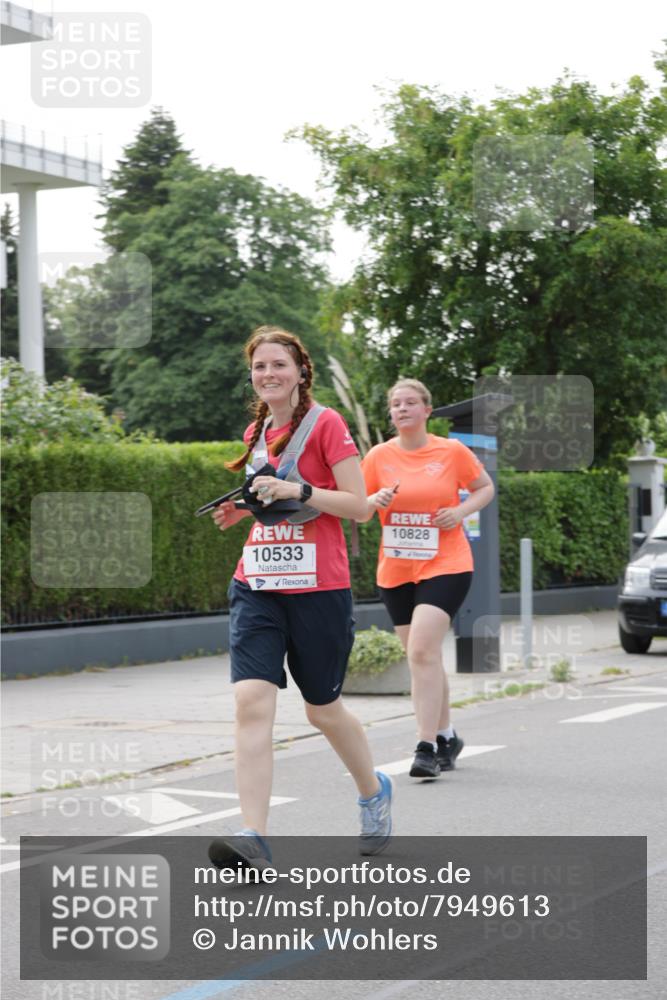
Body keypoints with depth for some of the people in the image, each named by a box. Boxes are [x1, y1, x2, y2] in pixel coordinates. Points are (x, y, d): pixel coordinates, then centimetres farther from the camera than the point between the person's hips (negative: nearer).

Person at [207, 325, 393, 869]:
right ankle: (254, 837, -17)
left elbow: (357, 504, -9)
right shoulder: (257, 432, 13)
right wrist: (243, 510, 7)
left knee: (324, 710, 9)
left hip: (318, 588, -5)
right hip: (256, 585, 5)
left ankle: (374, 791, 38)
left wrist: (298, 491, -21)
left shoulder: (325, 423, -6)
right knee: (251, 703, -13)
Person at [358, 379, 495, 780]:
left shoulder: (452, 451, -2)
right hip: (396, 571, 4)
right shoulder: (379, 456, 3)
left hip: (445, 566, -4)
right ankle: (446, 736, 29)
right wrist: (376, 501, -15)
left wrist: (461, 511, -8)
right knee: (424, 657, 11)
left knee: (422, 651, -19)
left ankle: (428, 748, -18)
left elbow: (486, 488, 11)